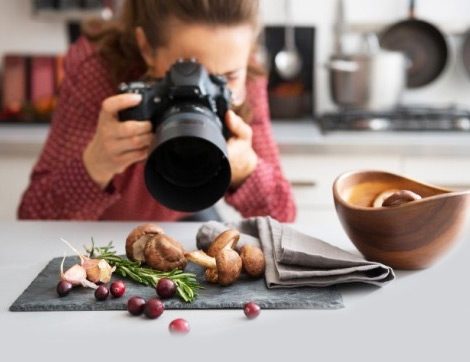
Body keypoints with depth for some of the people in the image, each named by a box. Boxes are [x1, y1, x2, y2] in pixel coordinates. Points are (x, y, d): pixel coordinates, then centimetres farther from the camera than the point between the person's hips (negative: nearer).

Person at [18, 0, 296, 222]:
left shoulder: (246, 84, -23)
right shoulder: (96, 70, -30)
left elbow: (280, 218, -21)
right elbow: (33, 220, -30)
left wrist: (244, 168, -41)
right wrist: (96, 165, -48)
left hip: (182, 221, 3)